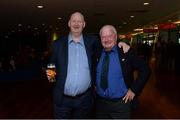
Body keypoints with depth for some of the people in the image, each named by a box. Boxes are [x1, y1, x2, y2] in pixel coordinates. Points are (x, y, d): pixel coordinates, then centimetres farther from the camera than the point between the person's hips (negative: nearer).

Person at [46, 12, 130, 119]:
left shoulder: (92, 41, 2)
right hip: (63, 99, 0)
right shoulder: (58, 44, 2)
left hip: (85, 98, 1)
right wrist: (50, 74, -8)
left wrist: (119, 43, 0)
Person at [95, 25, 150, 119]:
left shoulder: (126, 52, -10)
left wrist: (134, 90, -11)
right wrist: (94, 85, 6)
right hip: (100, 102, 3)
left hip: (121, 103, -3)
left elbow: (145, 70, -9)